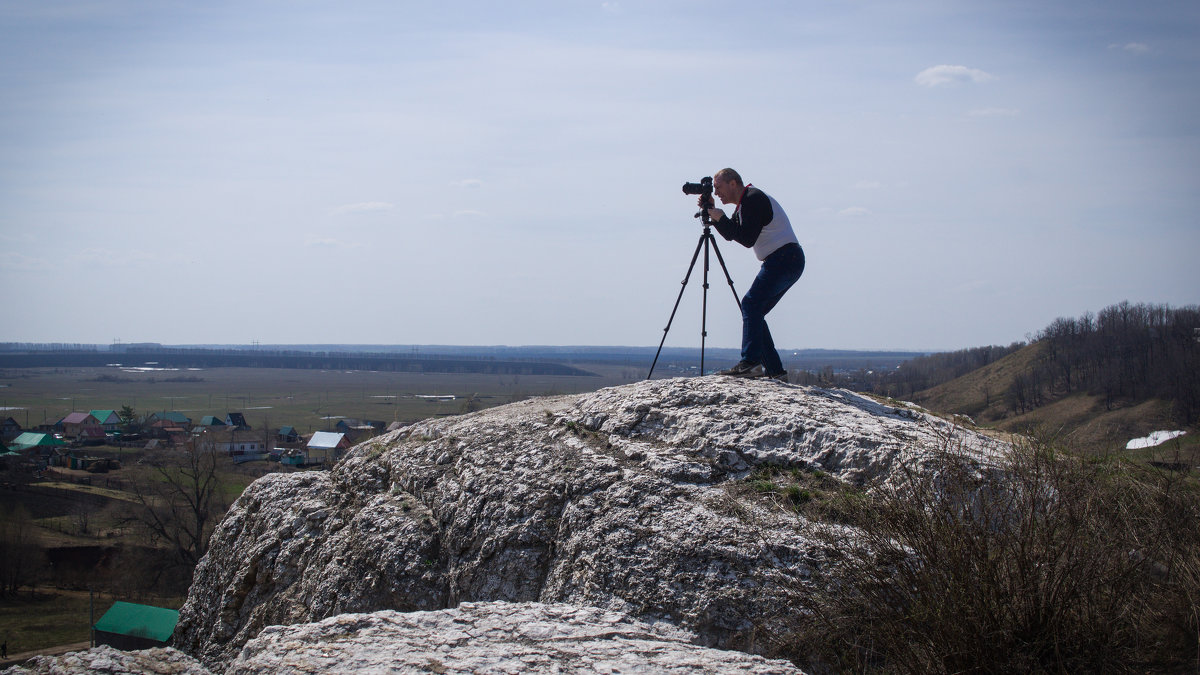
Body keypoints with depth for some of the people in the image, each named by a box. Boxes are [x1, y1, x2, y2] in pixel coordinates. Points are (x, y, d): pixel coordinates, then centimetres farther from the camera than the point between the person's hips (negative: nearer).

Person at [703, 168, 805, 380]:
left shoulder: (754, 199, -12)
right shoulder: (745, 203, 20)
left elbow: (747, 239, -18)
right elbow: (730, 234, 20)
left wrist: (720, 218, -11)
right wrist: (712, 213, 10)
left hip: (785, 257, -11)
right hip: (787, 261, 11)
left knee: (751, 304, -20)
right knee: (754, 309, 8)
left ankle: (750, 363, -30)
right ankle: (775, 370, 6)